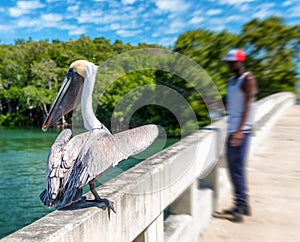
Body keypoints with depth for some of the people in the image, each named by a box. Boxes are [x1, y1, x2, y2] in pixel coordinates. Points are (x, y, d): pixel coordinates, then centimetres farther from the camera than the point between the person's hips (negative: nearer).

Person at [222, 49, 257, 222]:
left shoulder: (248, 79, -6)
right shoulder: (231, 81, 18)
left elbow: (247, 106, -15)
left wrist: (240, 130, -24)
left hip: (242, 130, -8)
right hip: (231, 129, 8)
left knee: (238, 168, -6)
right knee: (234, 167, 11)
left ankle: (241, 205, 5)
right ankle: (242, 204, 23)